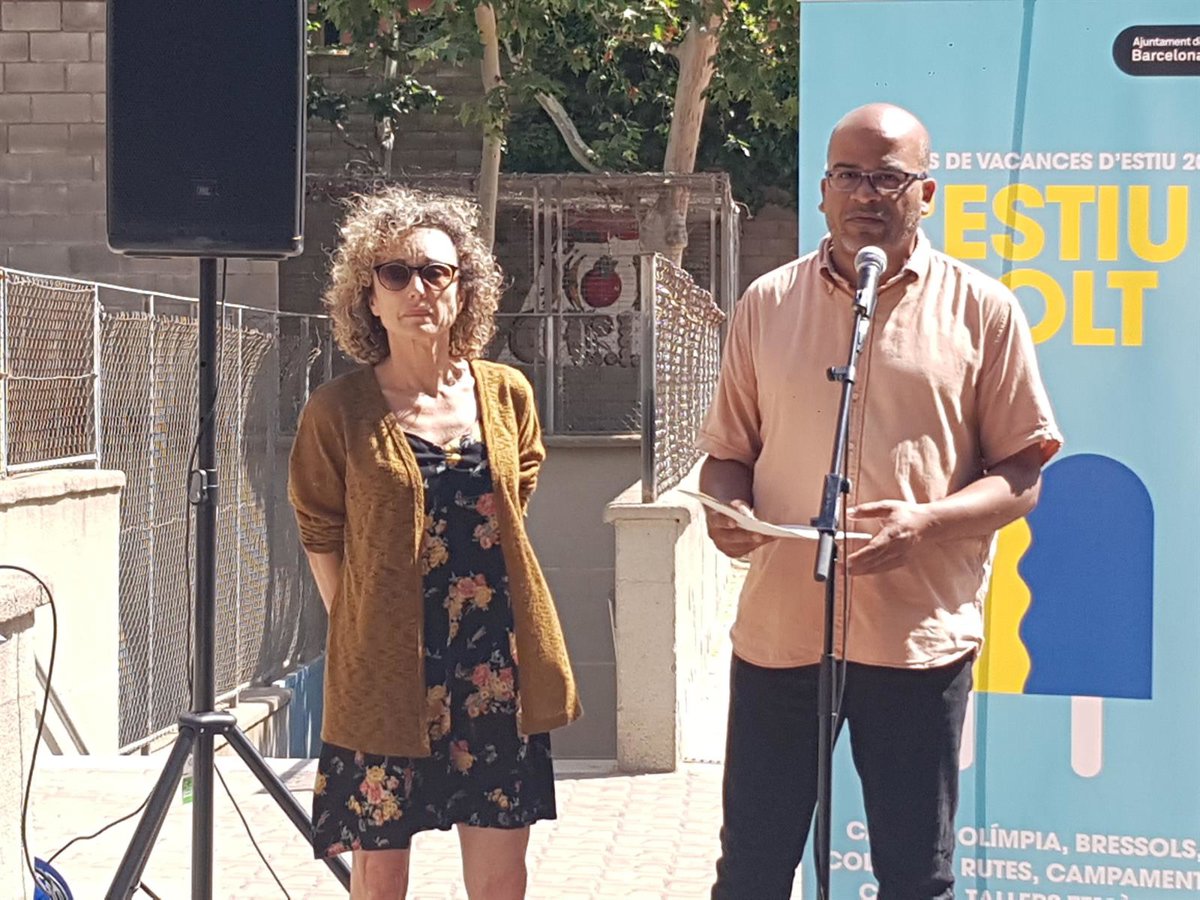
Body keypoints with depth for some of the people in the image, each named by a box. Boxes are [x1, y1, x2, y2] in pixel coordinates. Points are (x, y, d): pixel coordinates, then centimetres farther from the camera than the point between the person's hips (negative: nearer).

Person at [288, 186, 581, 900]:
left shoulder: (508, 395, 3)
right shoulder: (338, 410, -5)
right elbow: (323, 540, 4)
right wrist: (360, 635, 3)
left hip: (497, 661, 3)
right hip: (384, 665, -2)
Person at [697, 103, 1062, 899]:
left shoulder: (982, 310, 1)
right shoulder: (767, 304, 9)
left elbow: (1022, 474, 0)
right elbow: (727, 452, 15)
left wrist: (926, 521, -17)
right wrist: (727, 507, -7)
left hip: (919, 634, -2)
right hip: (778, 625, 2)